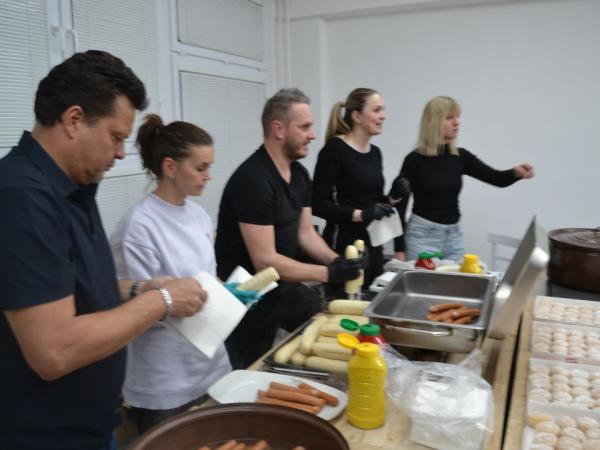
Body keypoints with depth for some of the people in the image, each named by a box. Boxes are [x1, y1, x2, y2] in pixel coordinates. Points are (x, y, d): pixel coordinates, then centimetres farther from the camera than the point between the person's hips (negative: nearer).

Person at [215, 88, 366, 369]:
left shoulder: (299, 174, 2)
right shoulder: (253, 179, -26)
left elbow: (306, 234, 6)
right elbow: (265, 261, -28)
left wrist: (338, 262, -12)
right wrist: (329, 273, -25)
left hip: (282, 286, 9)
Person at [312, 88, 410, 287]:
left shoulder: (375, 152, 11)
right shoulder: (334, 150, -12)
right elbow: (318, 204, -15)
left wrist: (393, 197, 0)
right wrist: (360, 214, -22)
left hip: (373, 244, 8)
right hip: (343, 245, -8)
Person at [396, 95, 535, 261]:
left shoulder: (461, 157, 4)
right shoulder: (415, 159, -11)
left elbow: (497, 178, -3)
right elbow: (400, 205, -9)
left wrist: (516, 172, -27)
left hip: (454, 235, 6)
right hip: (423, 235, -6)